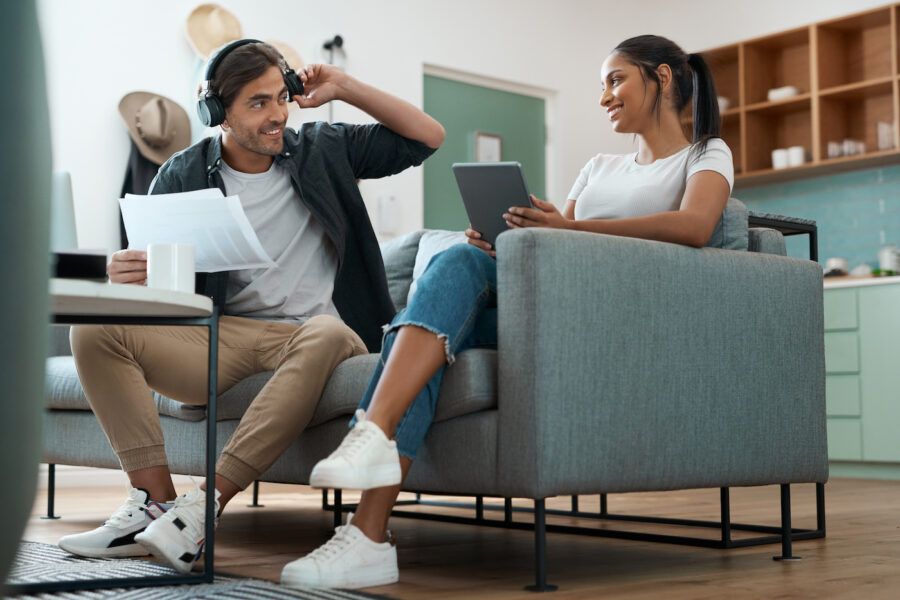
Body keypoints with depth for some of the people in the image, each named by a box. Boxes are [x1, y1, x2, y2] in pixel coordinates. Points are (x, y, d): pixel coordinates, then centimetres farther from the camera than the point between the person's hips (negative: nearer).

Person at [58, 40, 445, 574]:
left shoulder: (323, 150, 9)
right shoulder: (183, 176, 8)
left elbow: (428, 137, 11)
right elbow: (152, 274, 8)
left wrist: (345, 88, 3)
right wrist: (125, 275, -18)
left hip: (309, 329, -1)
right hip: (221, 336, 2)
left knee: (326, 336, -39)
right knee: (95, 329, -19)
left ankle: (206, 506, -37)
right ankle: (156, 502, -23)